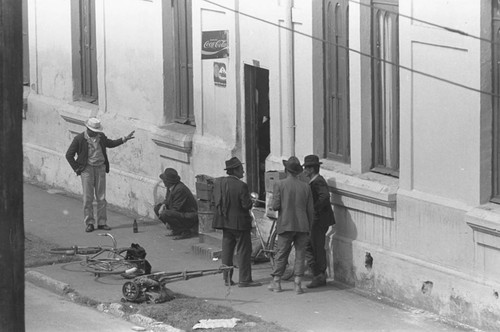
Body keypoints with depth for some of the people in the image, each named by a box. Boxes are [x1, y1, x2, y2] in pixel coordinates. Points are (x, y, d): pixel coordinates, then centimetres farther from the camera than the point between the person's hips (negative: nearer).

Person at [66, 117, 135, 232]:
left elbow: (110, 143, 28)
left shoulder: (101, 137, 7)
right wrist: (77, 168, -5)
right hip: (87, 169, -4)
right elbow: (69, 155, -2)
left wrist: (124, 139, 20)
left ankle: (102, 222, 11)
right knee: (88, 197, -4)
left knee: (101, 197, 5)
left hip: (100, 168, 4)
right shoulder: (79, 139, -6)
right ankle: (89, 223, 2)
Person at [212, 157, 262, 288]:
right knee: (244, 251, 1)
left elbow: (215, 201, 6)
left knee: (227, 251, 14)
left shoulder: (218, 182, 0)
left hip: (225, 221, 6)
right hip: (240, 222, -6)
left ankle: (227, 278, 18)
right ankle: (244, 279, 2)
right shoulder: (241, 186, -20)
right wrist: (251, 201, 2)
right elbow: (246, 205, -19)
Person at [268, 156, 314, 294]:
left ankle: (276, 282, 15)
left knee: (282, 253, 9)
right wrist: (309, 228, 14)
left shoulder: (279, 185, -6)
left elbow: (275, 206, -11)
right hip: (302, 226, 1)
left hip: (285, 225, -1)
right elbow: (310, 210, 4)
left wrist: (274, 205, 13)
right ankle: (298, 284, 1)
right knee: (300, 254, 5)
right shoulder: (306, 187, 2)